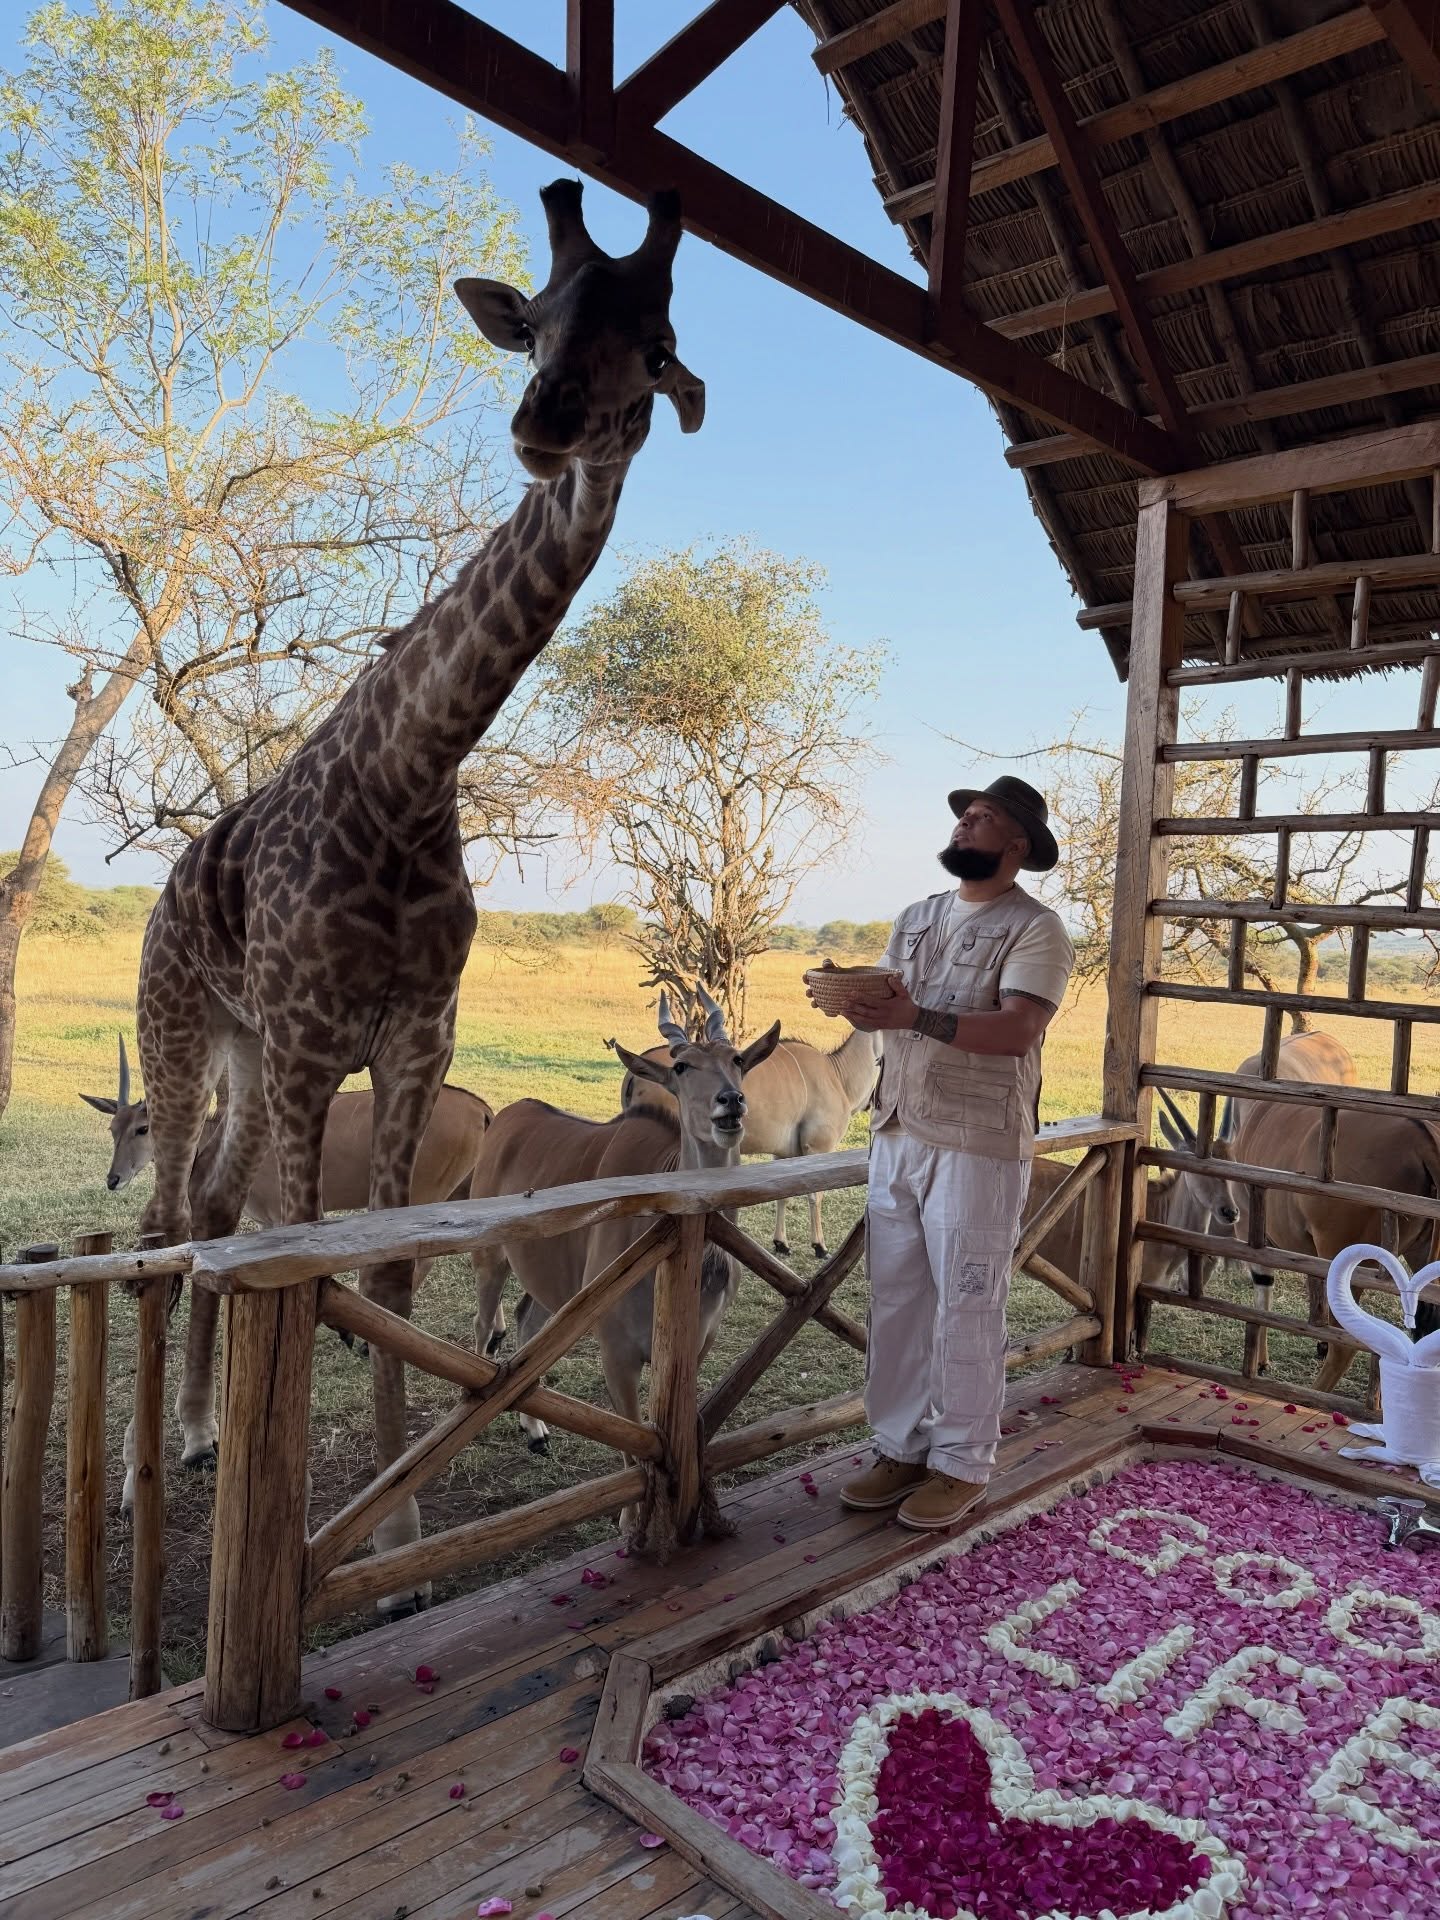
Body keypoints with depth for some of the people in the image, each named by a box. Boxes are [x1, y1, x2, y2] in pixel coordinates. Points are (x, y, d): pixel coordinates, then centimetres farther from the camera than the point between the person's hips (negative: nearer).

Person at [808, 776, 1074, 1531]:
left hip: (977, 1147, -6)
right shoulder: (917, 917, 15)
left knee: (965, 1309, 3)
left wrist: (915, 1017, -31)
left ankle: (961, 1463, 19)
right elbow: (886, 1008, 10)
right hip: (896, 1135, 6)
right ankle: (901, 1447, 26)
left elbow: (1018, 1030, -20)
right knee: (895, 1300, 12)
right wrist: (859, 1004, -14)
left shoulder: (1035, 928, -6)